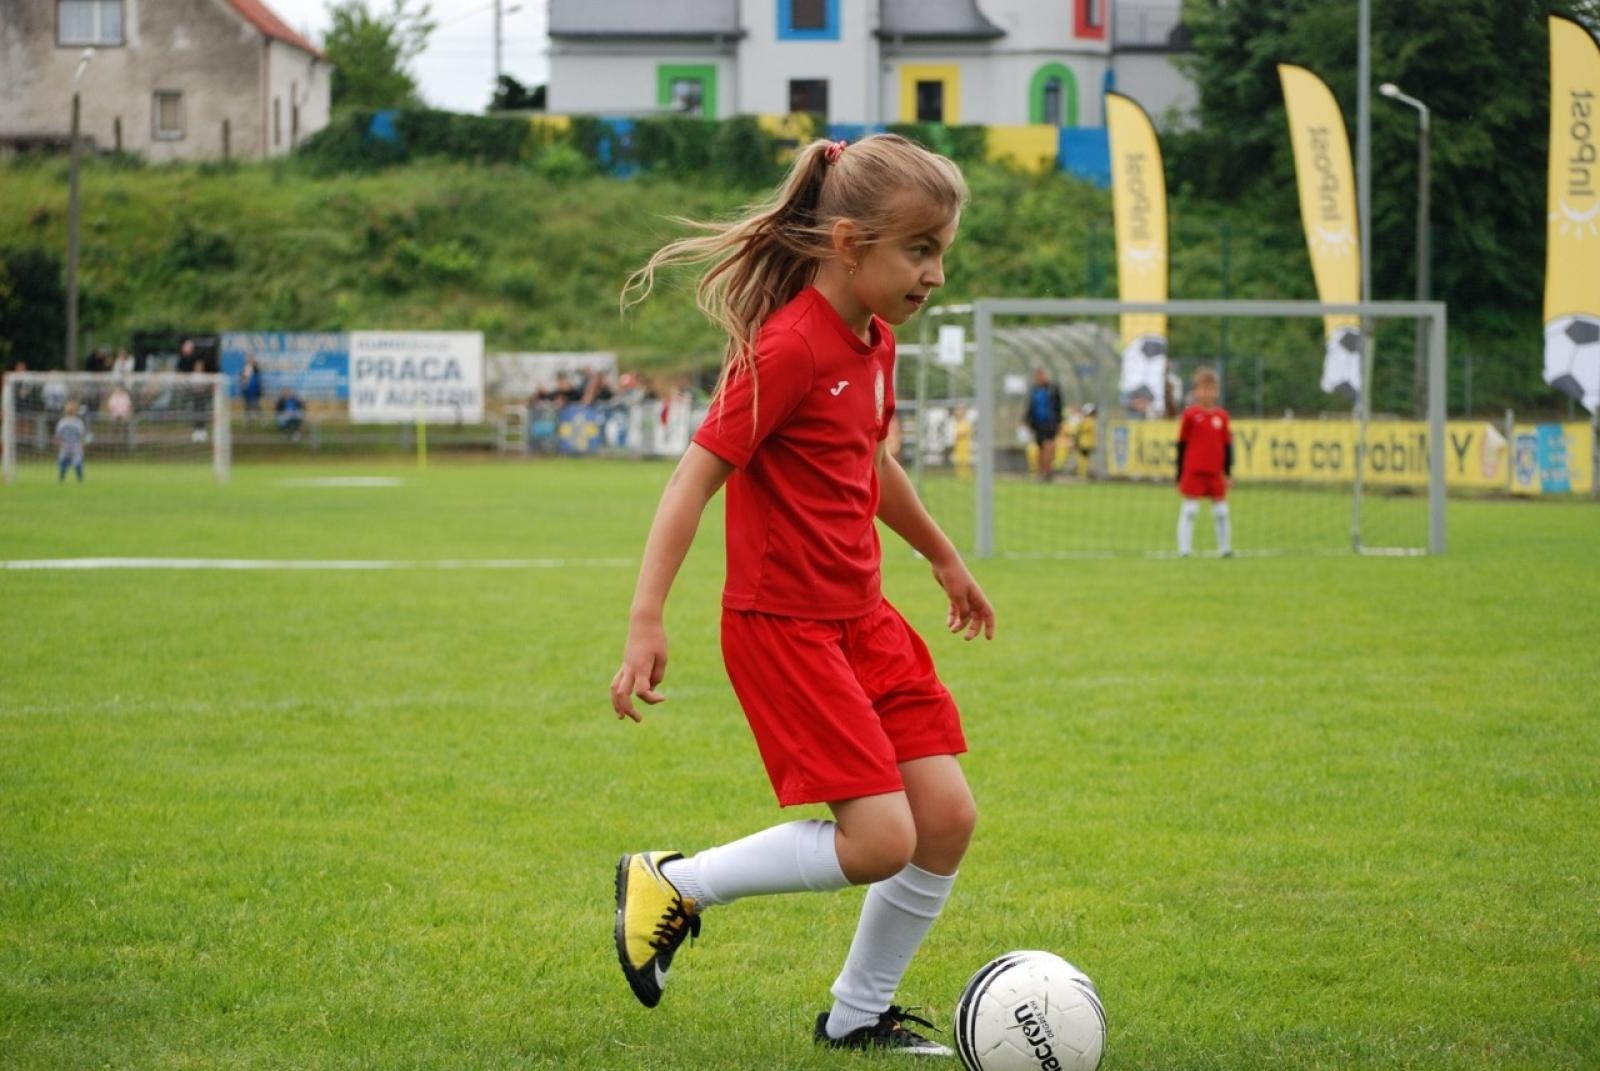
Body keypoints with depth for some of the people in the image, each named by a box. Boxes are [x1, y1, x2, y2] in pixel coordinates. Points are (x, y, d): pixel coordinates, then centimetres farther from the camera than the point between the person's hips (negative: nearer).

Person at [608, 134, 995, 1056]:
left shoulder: (874, 341, 8)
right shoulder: (788, 349, -19)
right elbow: (695, 479, -20)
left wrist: (945, 559, 38)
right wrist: (647, 622, -26)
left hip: (863, 617, 9)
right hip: (784, 625, -9)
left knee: (949, 816, 2)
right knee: (880, 841, -15)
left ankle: (858, 1015, 18)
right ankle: (671, 885, 4)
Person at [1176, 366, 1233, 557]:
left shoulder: (1222, 416, 5)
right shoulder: (1190, 415, -3)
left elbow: (1227, 445, 11)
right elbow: (1181, 445, 1)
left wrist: (1227, 472, 7)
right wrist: (1180, 474, 1)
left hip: (1215, 473, 3)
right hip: (1193, 471, -3)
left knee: (1221, 511, 7)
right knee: (1189, 510, -3)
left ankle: (1225, 549, 17)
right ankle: (1184, 550, 0)